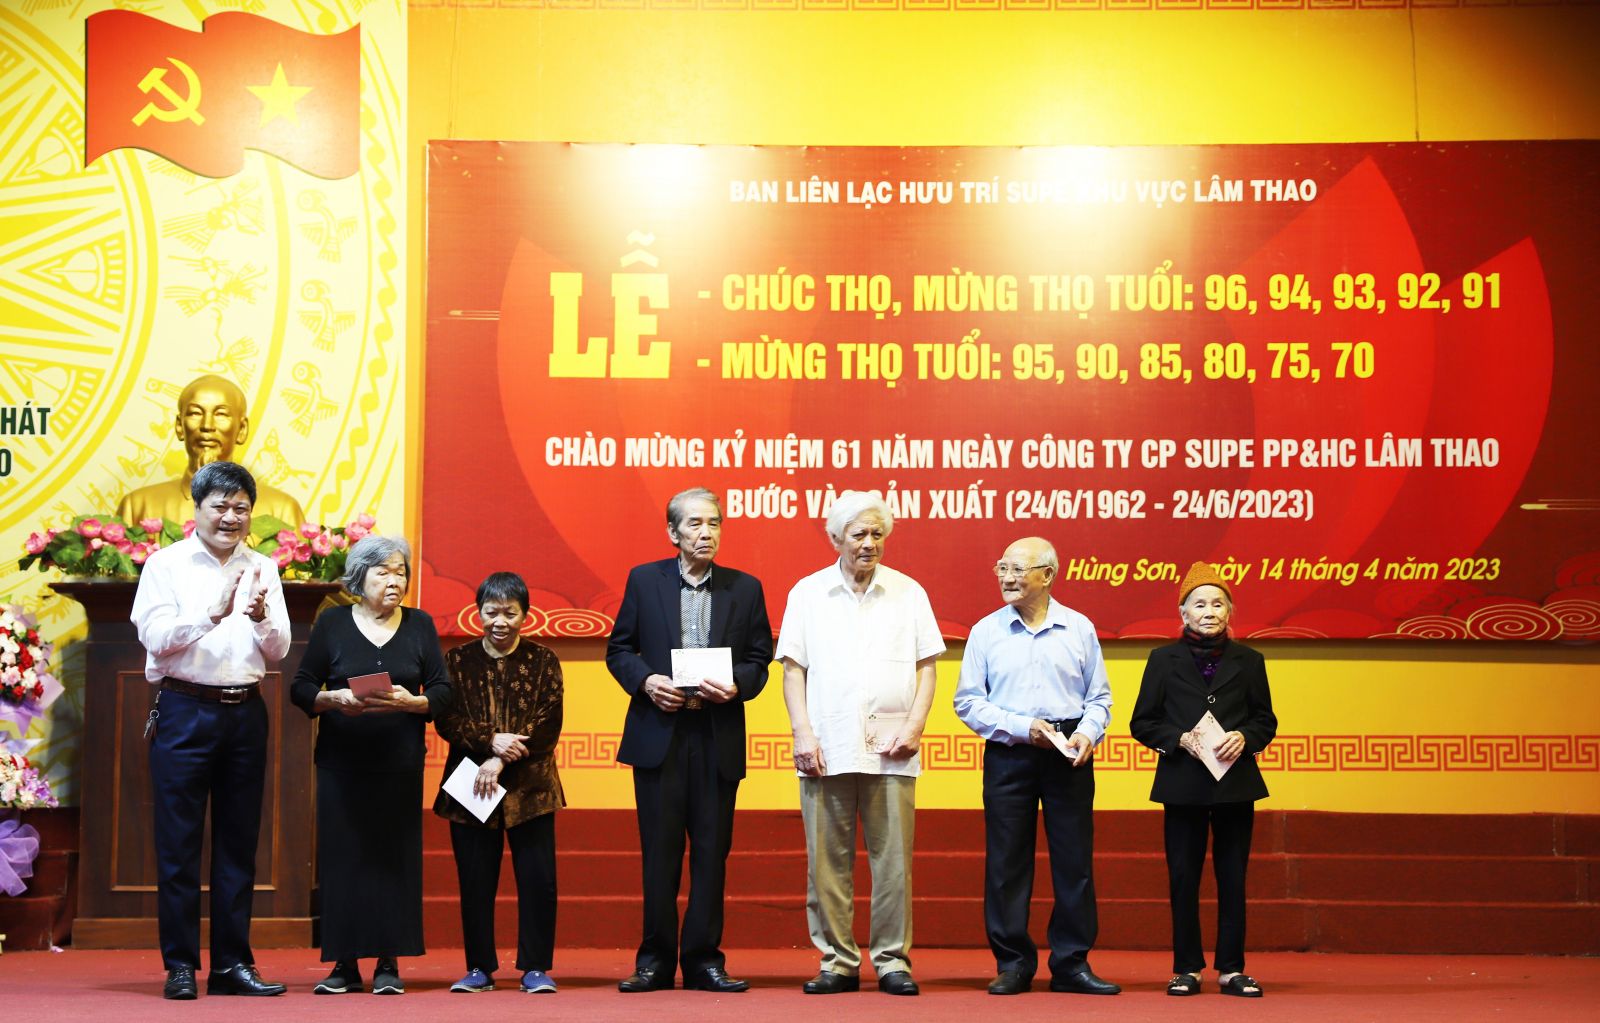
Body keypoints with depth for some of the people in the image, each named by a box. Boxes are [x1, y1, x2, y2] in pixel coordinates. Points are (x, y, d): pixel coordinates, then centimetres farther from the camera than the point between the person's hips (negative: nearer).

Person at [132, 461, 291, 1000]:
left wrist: (261, 617, -13)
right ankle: (180, 965, 5)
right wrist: (212, 612, -24)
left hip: (245, 713, 4)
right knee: (179, 844, -1)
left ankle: (233, 963, 14)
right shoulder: (166, 565, 0)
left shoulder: (262, 569, 12)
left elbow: (279, 650, 8)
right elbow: (155, 637, -12)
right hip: (184, 711, -4)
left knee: (238, 844, 8)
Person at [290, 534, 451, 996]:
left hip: (400, 764, 1)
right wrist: (334, 699, -16)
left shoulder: (419, 625, 9)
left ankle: (388, 964, 3)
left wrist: (411, 702, -14)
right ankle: (345, 963, 5)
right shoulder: (332, 624, 5)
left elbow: (442, 692, 6)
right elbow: (301, 688, 4)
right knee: (343, 857, -3)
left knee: (395, 858, -3)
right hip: (342, 762, -1)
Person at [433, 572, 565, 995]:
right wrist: (489, 740, -16)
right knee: (475, 880, 4)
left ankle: (535, 968, 5)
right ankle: (480, 968, 14)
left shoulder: (542, 661, 5)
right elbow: (446, 721, -1)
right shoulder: (458, 660, 8)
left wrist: (501, 761, -14)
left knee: (538, 879, -4)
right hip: (469, 786, 1)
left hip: (529, 787, -1)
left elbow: (548, 725, -4)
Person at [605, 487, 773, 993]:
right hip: (658, 733, -1)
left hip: (718, 737, 1)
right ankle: (655, 961, 9)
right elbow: (619, 649, 8)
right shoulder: (644, 580, 6)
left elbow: (759, 659, 8)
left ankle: (704, 960, 10)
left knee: (711, 851, 3)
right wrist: (645, 681, -11)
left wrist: (736, 686, -12)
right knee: (659, 851, 2)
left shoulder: (745, 588, 7)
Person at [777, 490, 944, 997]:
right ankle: (838, 962, 8)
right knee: (827, 860, 1)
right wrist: (803, 733, -4)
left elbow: (926, 667, 9)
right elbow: (793, 669, 6)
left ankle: (893, 961, 6)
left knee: (893, 860, -2)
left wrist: (914, 727, -4)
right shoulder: (807, 593, 10)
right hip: (828, 749, 0)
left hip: (890, 751, 0)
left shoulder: (908, 593, 11)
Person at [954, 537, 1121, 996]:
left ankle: (1071, 963, 9)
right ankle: (1012, 963, 10)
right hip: (1008, 754, 0)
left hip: (1069, 754, 0)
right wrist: (1023, 727, -10)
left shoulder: (1079, 628, 7)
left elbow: (1099, 697, 10)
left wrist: (1087, 733, -10)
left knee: (1074, 859, 1)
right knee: (1006, 860, 1)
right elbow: (968, 701, 2)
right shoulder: (986, 631, 5)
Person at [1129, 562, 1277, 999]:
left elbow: (1266, 720, 10)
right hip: (1183, 785, -1)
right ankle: (1187, 969, 10)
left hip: (1236, 782, 1)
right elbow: (1143, 722, 4)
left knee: (1233, 879, 3)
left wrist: (1244, 738, -11)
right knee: (1183, 879, 1)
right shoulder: (1164, 660, 5)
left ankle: (1231, 969, 9)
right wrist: (1180, 739, -12)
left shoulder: (1249, 661, 8)